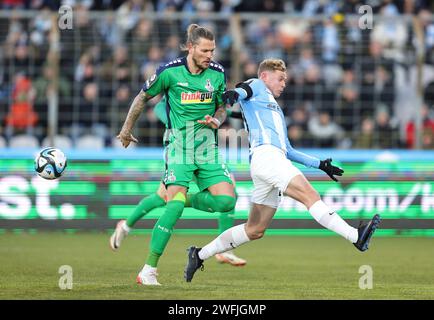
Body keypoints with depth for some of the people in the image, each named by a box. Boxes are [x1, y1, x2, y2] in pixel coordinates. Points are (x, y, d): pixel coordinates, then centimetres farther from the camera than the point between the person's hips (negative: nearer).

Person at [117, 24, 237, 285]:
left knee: (227, 201, -13)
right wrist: (127, 129, 16)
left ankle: (185, 200, 17)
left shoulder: (217, 73, 1)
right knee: (175, 206, -20)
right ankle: (149, 270, -13)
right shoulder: (170, 72, -9)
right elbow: (143, 98, 6)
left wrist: (217, 120, -9)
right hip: (179, 146, -4)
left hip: (208, 148, 4)